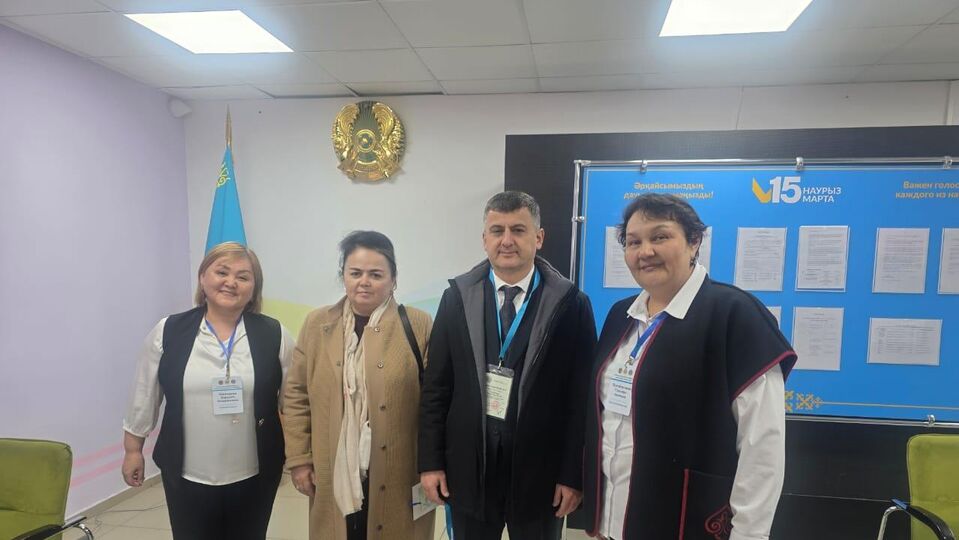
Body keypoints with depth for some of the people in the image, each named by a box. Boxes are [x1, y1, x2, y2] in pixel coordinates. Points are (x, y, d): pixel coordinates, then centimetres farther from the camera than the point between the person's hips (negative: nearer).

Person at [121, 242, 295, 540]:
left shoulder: (273, 335, -6)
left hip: (253, 475, 0)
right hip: (187, 475, 0)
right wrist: (133, 448, 10)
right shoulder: (168, 332, -3)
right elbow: (145, 396, 6)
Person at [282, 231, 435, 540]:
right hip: (334, 476, 2)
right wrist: (299, 459, 4)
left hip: (398, 480, -2)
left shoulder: (418, 326, -6)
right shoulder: (317, 324, 3)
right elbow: (296, 396, 7)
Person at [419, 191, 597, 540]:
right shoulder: (457, 297, -2)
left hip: (539, 470, -1)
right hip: (467, 468, 2)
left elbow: (581, 396, -6)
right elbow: (436, 386, 0)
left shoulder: (571, 303, -7)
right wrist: (430, 461, -1)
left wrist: (573, 474, -5)